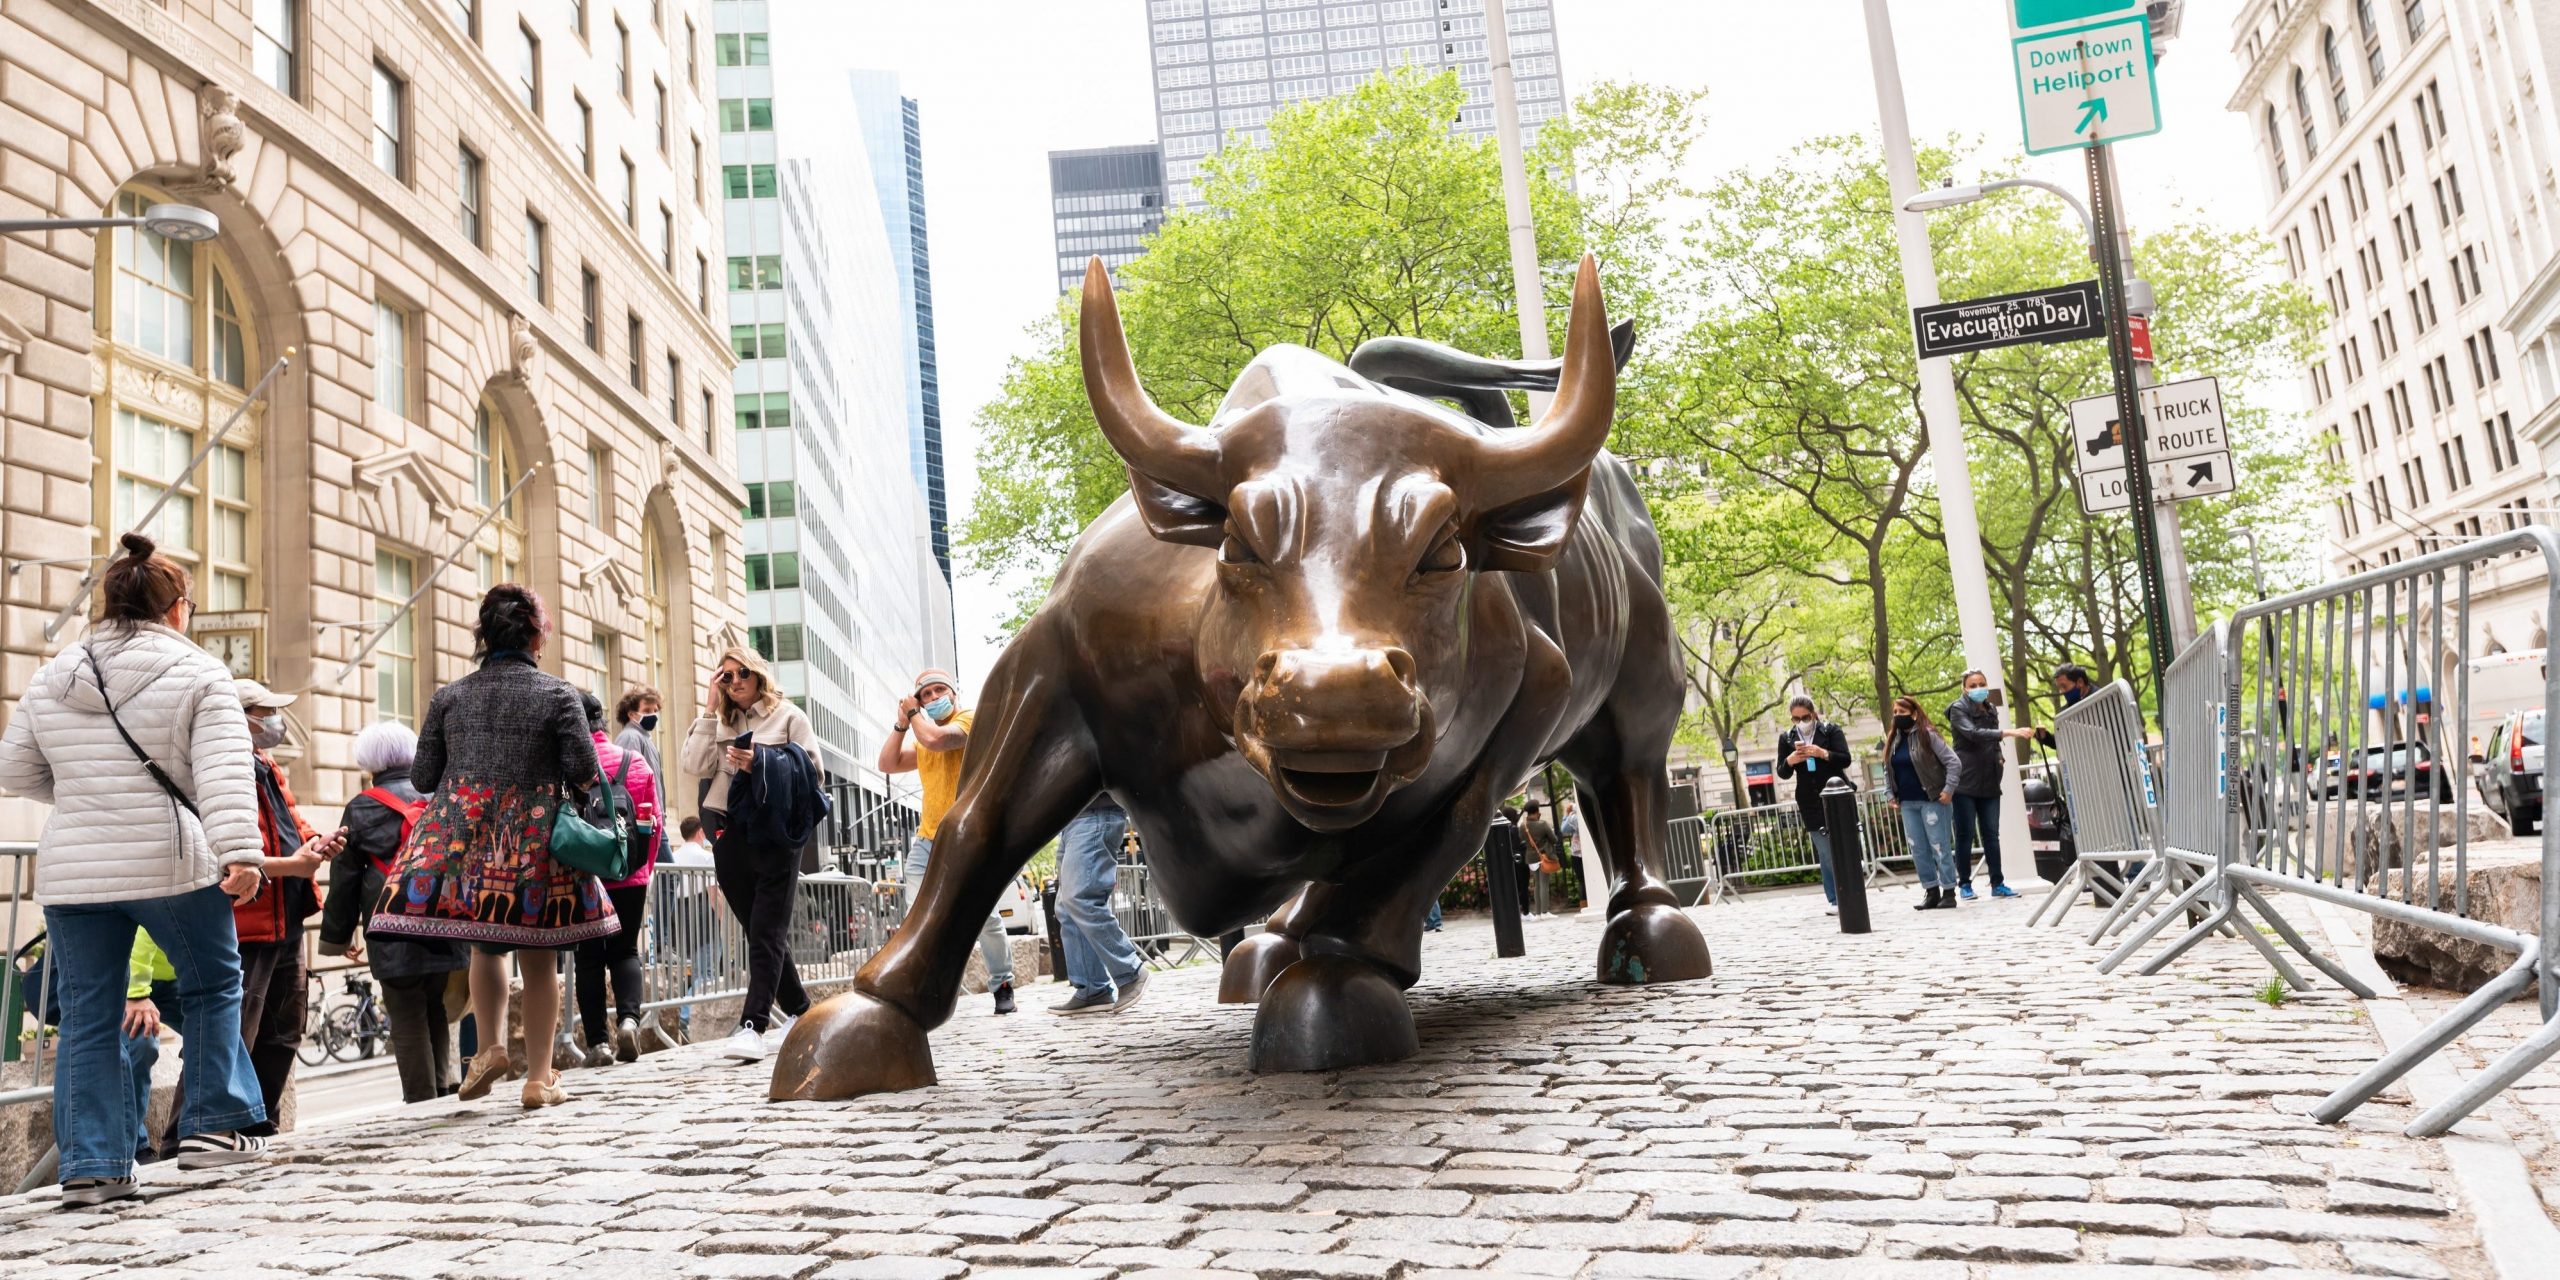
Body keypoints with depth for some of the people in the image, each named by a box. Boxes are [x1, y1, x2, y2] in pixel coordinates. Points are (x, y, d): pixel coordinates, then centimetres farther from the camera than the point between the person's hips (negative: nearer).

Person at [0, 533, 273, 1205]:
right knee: (213, 986, 16)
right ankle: (215, 1125, 14)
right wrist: (240, 853, -26)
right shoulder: (199, 674, -6)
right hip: (172, 865, -4)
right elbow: (223, 773, -18)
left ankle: (91, 1165, 12)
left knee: (88, 1018, 10)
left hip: (71, 873, 4)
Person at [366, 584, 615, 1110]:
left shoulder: (449, 697, 3)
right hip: (534, 841, -2)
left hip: (463, 838, 3)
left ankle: (490, 1047, 10)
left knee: (486, 946, 23)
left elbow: (423, 777, 5)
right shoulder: (558, 694, -5)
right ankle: (539, 1076, 11)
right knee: (538, 959, 7)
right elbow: (585, 772, -9)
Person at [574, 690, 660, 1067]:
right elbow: (654, 821, 5)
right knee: (625, 950, 14)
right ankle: (629, 1017, -9)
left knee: (589, 955, 7)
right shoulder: (636, 763, 2)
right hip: (630, 877, 2)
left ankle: (597, 1042, 4)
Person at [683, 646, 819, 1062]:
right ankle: (799, 1012, 21)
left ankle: (754, 1025, -15)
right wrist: (709, 709, 0)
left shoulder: (789, 717, 4)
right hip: (730, 835, 5)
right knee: (759, 930, 9)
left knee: (767, 932, -9)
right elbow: (697, 764, 0)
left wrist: (761, 765, -17)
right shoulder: (721, 723, 17)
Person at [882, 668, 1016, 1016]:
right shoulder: (923, 737, 22)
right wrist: (902, 723, 6)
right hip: (926, 840, 6)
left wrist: (915, 714, -2)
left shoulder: (970, 718, -2)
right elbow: (888, 764, 14)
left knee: (983, 917, -6)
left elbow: (935, 740, -20)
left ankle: (1003, 984, 10)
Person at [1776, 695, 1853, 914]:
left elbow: (1845, 759, -7)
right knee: (1826, 854, 0)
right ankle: (1834, 900, 3)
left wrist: (1823, 753, -24)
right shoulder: (1786, 738, 8)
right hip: (1810, 804, 2)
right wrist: (1789, 761, -14)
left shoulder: (1831, 731, 1)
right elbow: (1782, 772, 8)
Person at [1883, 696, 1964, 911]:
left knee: (1939, 847, -3)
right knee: (1918, 850, 7)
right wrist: (1893, 796, 12)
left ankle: (1949, 892, 4)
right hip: (1908, 804, 7)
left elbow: (1954, 763, -10)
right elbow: (1891, 771, 22)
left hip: (1931, 800, -7)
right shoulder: (1893, 740, 12)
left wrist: (1948, 790, -15)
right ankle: (1932, 892, 15)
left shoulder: (1928, 735, -8)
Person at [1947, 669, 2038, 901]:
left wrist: (2000, 758, 6)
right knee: (1965, 834, -2)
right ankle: (1964, 884, 4)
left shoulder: (1991, 710, 15)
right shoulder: (1959, 710, -5)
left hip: (1989, 782, 5)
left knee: (1991, 834, 5)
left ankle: (1997, 884, 8)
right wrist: (2010, 732, -31)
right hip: (1965, 782, -5)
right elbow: (1973, 734, -23)